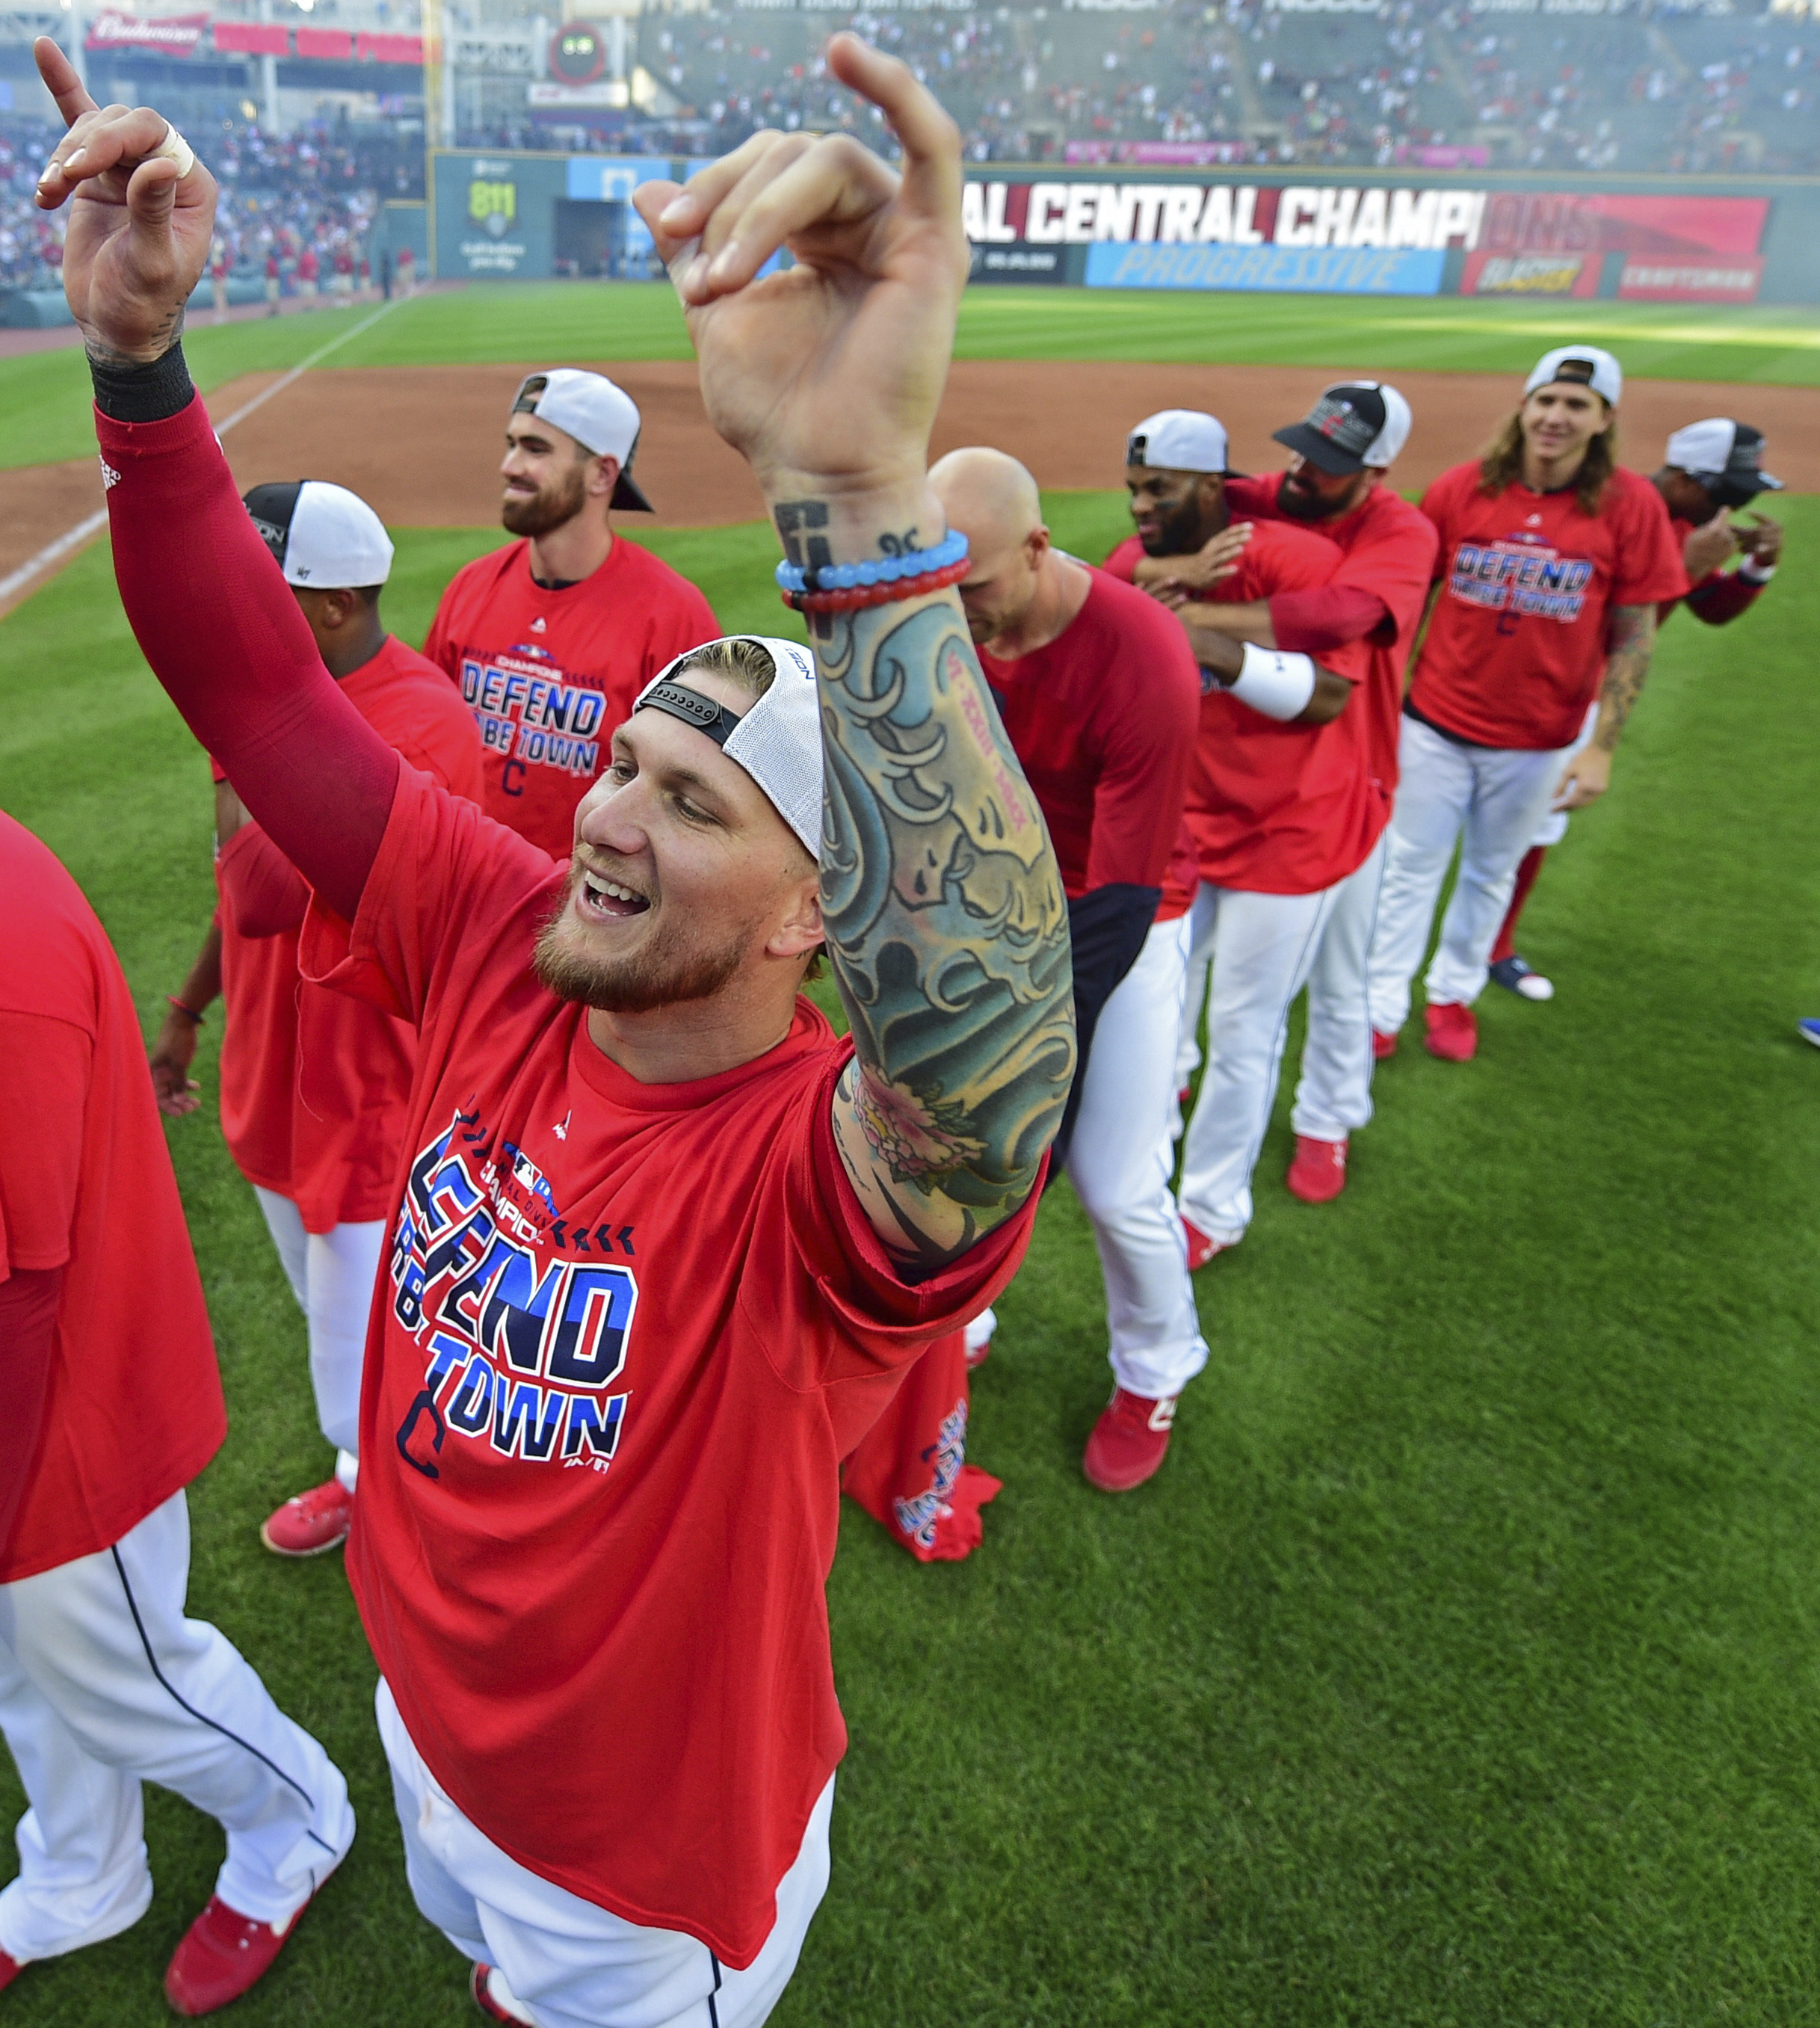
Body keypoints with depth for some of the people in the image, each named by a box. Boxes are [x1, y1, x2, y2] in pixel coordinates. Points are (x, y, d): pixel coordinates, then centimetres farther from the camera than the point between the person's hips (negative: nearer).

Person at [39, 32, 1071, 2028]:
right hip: (432, 1725, 5)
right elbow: (261, 699, -12)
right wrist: (135, 351, -22)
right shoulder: (498, 948, -18)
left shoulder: (816, 1166, -37)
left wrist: (860, 498, -68)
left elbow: (989, 1063, -61)